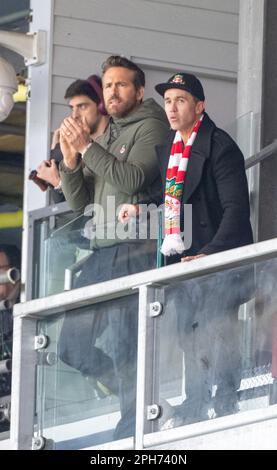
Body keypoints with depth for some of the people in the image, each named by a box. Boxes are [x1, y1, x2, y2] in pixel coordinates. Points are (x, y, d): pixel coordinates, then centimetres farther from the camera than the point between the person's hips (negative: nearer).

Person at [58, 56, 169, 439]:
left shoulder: (150, 127, 0)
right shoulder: (104, 138, 22)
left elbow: (132, 179, -17)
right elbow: (79, 202, 16)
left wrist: (87, 147, -15)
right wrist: (70, 160, 0)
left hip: (136, 252, -9)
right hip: (102, 253, 9)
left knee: (126, 347, -14)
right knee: (72, 348, 8)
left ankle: (134, 428, -11)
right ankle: (142, 396, 17)